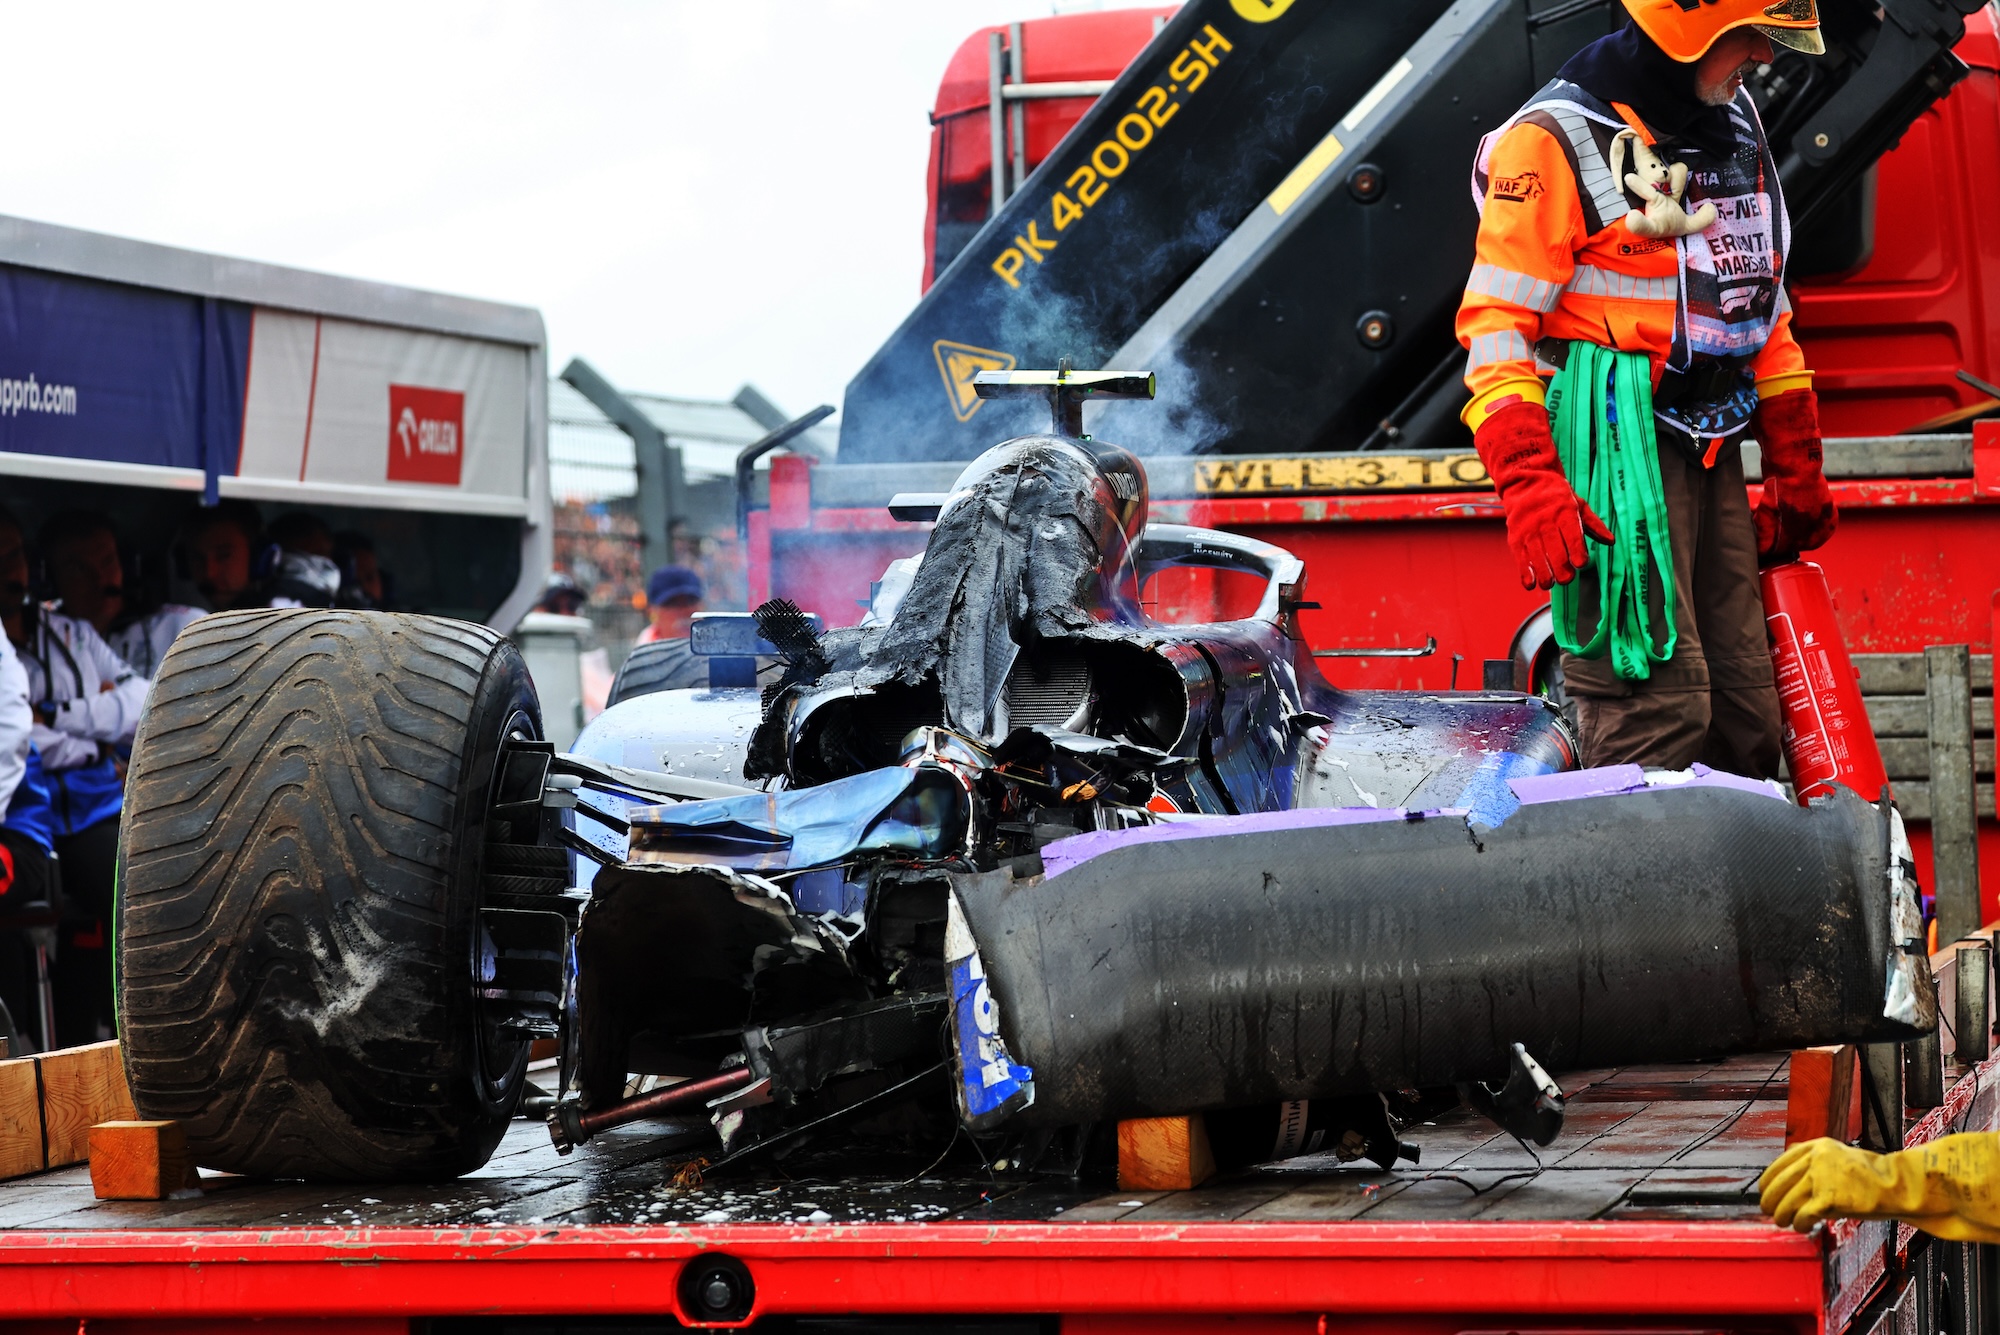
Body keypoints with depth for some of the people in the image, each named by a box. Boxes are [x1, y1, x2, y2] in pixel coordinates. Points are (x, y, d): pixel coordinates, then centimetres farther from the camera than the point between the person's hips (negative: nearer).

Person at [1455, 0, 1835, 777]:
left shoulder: (1734, 124, 15)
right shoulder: (1557, 139, -9)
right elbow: (1497, 321, -12)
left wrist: (1795, 466, 23)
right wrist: (1527, 484, -23)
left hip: (1709, 451, 8)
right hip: (1616, 447, -8)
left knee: (1746, 713, 7)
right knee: (1658, 704, -16)